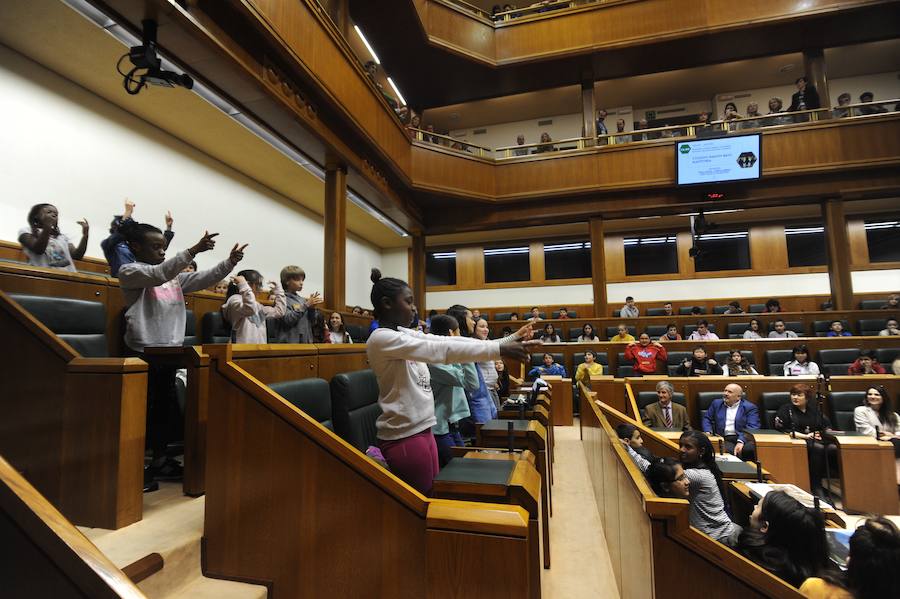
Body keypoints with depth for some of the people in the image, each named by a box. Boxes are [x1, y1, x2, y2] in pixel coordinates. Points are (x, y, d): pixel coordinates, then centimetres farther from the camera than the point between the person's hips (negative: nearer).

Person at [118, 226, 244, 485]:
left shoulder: (174, 275, 14)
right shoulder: (129, 271, -4)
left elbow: (203, 279, 9)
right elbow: (160, 274, -22)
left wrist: (230, 262, -5)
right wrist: (193, 250, -30)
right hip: (144, 353, -6)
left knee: (168, 408, 12)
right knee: (143, 410, 0)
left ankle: (159, 461, 25)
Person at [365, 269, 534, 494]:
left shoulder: (406, 334, 8)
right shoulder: (381, 339, -17)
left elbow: (448, 341, 2)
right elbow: (441, 350, -24)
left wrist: (508, 341, -3)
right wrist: (498, 349, -24)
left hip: (422, 430, 8)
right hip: (404, 437, -8)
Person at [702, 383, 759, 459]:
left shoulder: (749, 407, 8)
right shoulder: (717, 403, 19)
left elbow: (752, 427, -5)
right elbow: (707, 418, 24)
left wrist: (741, 441, -21)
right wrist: (708, 432, 3)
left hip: (744, 438, -1)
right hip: (724, 438, 1)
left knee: (749, 449, -35)